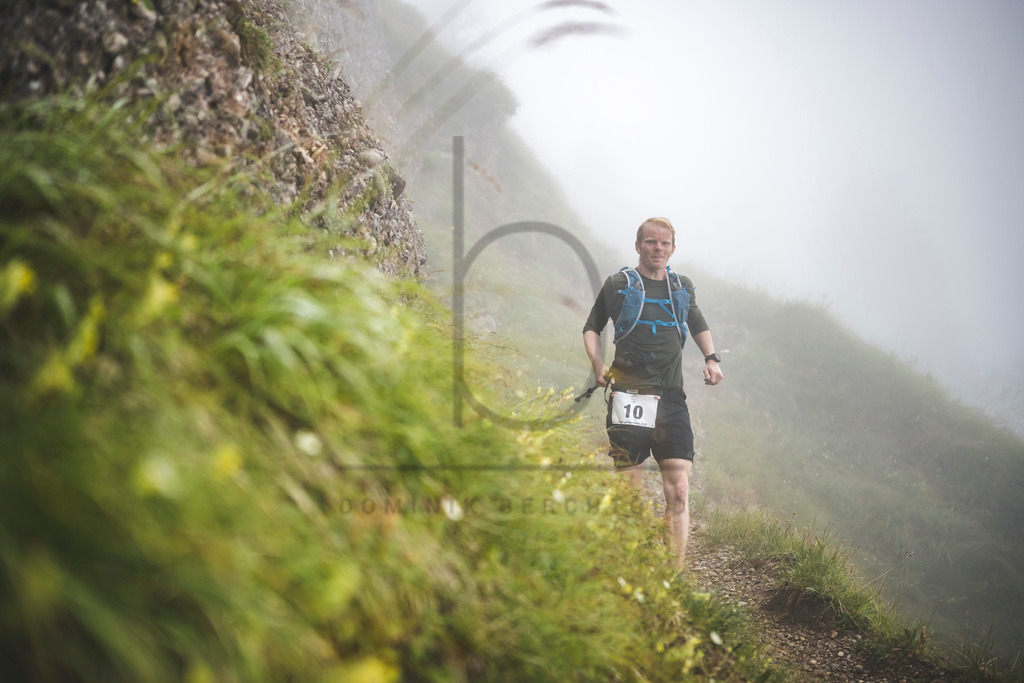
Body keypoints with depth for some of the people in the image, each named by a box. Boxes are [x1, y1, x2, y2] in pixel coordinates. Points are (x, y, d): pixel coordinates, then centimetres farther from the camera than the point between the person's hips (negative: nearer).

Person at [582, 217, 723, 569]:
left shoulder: (682, 287, 17)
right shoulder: (618, 285, 7)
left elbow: (699, 325, 32)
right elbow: (592, 328, 15)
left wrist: (711, 358, 14)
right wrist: (598, 365, -2)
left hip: (671, 399, 3)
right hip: (628, 397, -3)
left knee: (679, 493, -8)